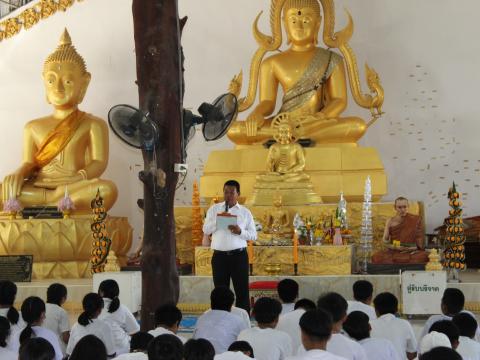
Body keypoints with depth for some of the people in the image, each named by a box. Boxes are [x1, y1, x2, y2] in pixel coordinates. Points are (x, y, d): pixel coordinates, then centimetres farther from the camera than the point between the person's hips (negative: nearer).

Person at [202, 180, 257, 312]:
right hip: (219, 256, 1)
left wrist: (240, 231, -12)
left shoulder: (245, 212, 7)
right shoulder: (214, 209, 9)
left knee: (242, 291, -1)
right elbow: (206, 230, 3)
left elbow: (254, 235, 6)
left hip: (239, 255, -1)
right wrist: (217, 220, -12)